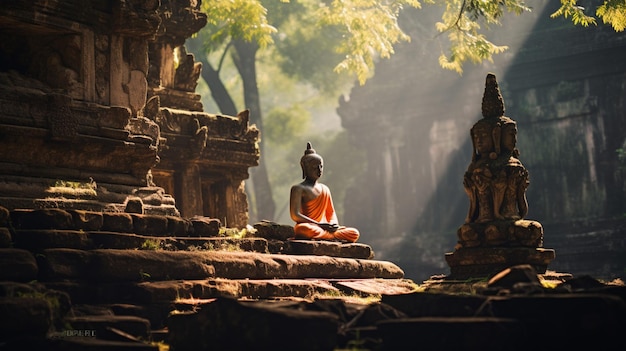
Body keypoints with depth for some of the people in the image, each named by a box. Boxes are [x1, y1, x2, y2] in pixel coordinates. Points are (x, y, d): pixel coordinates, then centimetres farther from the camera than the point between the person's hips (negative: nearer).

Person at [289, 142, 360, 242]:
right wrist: (319, 224, -19)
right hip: (309, 228, -5)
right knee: (302, 229, -43)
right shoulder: (298, 189, 0)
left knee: (354, 233, -14)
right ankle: (332, 236, -26)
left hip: (324, 229, 5)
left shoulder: (325, 189, 21)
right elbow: (295, 215, -12)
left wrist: (333, 224, -4)